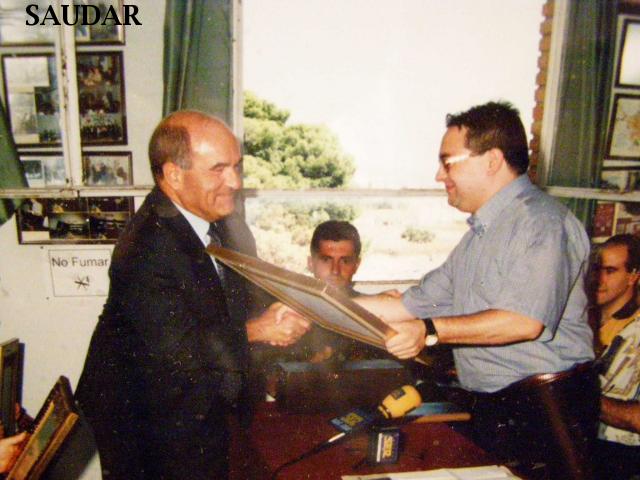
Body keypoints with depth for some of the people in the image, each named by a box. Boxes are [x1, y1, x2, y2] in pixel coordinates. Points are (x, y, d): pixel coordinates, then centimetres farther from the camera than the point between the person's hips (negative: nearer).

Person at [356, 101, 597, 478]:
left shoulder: (542, 221, -15)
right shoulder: (479, 234, 14)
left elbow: (525, 321, -27)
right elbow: (413, 306, 11)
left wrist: (431, 331, -26)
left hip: (545, 412, -8)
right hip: (492, 408, 8)